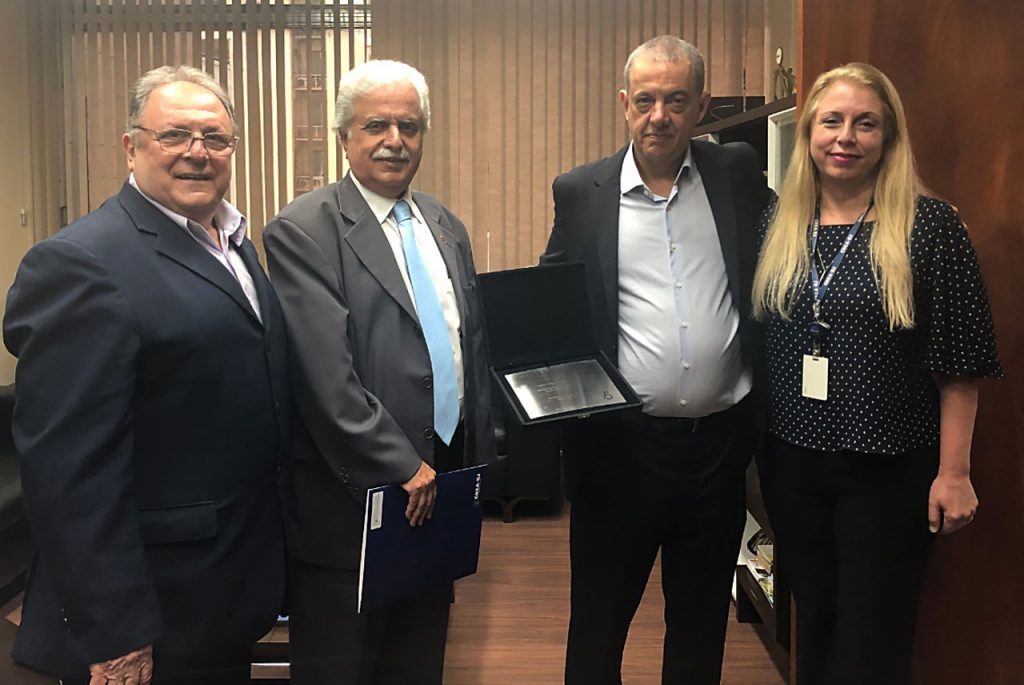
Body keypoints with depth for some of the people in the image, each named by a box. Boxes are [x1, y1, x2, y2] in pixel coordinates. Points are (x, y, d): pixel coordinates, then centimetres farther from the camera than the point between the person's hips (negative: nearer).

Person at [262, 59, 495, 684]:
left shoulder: (447, 228, 11)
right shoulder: (303, 232, -11)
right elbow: (327, 375, -19)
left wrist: (478, 459, 10)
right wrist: (399, 468, -18)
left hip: (437, 492, 6)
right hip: (353, 503, -6)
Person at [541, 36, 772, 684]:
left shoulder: (738, 172, 3)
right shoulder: (581, 192, -1)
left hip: (720, 439, 2)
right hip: (621, 443, -1)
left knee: (702, 622, 19)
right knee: (598, 620, 13)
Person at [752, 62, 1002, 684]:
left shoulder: (929, 225, -9)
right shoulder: (779, 225, 4)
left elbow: (961, 361, -8)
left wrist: (953, 473, -9)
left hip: (890, 470, -4)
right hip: (793, 464, 4)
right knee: (813, 622, 19)